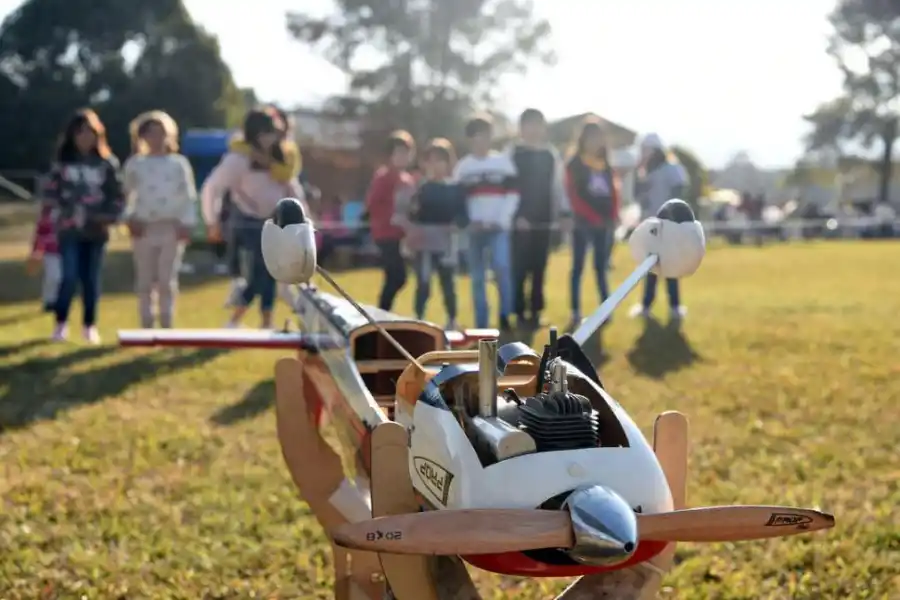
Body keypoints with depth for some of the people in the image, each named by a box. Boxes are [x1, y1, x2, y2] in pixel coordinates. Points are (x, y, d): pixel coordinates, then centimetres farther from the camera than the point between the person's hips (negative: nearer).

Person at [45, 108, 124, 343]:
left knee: (91, 279, 6)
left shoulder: (107, 163, 4)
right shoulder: (62, 163, 3)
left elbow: (118, 196, 3)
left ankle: (90, 325, 18)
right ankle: (61, 323, 6)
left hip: (96, 231, 1)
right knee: (70, 276, -9)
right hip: (69, 230, -1)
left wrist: (109, 216, -10)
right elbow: (52, 192, 2)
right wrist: (65, 210, -11)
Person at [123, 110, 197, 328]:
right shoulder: (134, 164, 9)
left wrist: (187, 223, -6)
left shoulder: (179, 163, 6)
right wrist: (129, 218, -4)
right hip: (144, 228, 1)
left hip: (171, 228, -1)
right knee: (145, 281, 3)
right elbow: (127, 195, 10)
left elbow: (188, 196, 3)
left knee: (167, 280, -2)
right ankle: (147, 327, 9)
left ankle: (166, 326, 5)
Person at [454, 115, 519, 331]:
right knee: (477, 278, 3)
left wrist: (502, 220, -8)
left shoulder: (503, 161, 7)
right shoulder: (462, 166, 8)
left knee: (502, 268, -19)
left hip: (498, 227, -1)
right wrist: (467, 222, -6)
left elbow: (513, 193, 3)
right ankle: (481, 324, 9)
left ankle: (505, 315, -3)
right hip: (474, 228, 1)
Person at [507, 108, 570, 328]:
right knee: (519, 269, -4)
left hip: (543, 220, 4)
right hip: (520, 221, -4)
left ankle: (535, 311, 14)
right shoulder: (513, 153, -3)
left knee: (539, 268, 7)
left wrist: (564, 213, 7)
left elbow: (558, 186, 14)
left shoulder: (552, 155, 10)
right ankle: (520, 312, 3)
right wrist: (515, 216, -14)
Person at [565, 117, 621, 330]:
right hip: (583, 222, -5)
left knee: (601, 266, 8)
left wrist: (612, 217, -5)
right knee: (578, 267, -3)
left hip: (604, 223, 5)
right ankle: (576, 313, -3)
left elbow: (613, 192, 12)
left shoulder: (606, 165, 14)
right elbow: (574, 196, -10)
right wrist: (594, 218, -17)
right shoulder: (574, 164, -2)